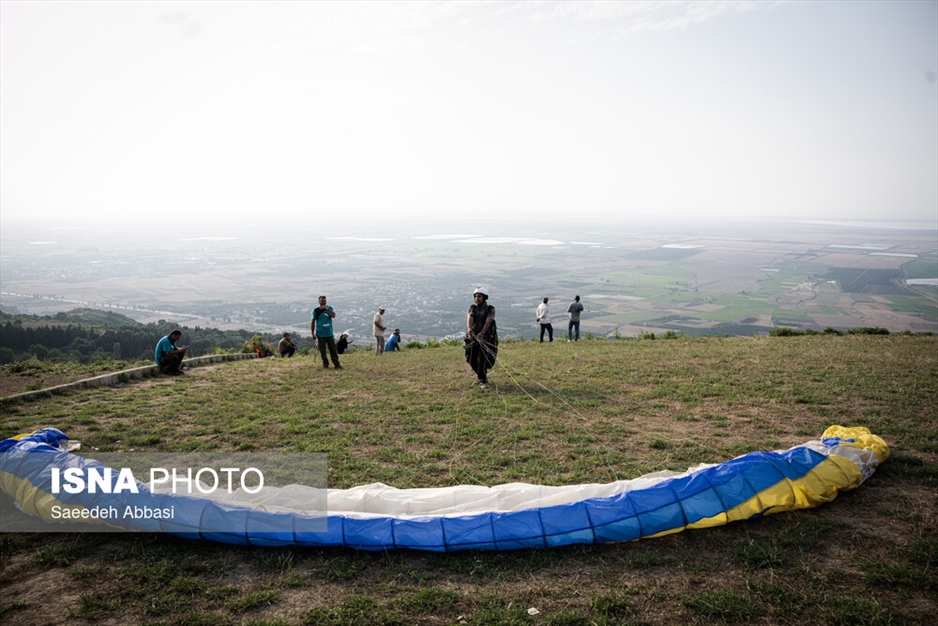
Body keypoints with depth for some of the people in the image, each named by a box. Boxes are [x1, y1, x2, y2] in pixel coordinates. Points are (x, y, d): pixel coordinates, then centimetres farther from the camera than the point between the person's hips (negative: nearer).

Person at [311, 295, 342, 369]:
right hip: (320, 334, -1)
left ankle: (337, 365, 6)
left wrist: (326, 308, -17)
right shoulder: (316, 310, 0)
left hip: (329, 333, 1)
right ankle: (325, 365, 15)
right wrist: (313, 334, -1)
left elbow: (333, 316, -13)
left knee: (333, 350, 2)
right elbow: (312, 322, 3)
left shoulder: (329, 308, 5)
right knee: (322, 351, 4)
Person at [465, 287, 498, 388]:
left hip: (486, 338, -5)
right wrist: (469, 328, -33)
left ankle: (483, 381, -11)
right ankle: (482, 377, 27)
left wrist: (482, 332, -35)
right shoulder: (472, 308, 8)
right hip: (473, 337, 5)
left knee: (482, 360, -16)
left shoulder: (490, 309, -2)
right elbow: (469, 318, -11)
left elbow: (488, 322, -17)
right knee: (472, 361, 8)